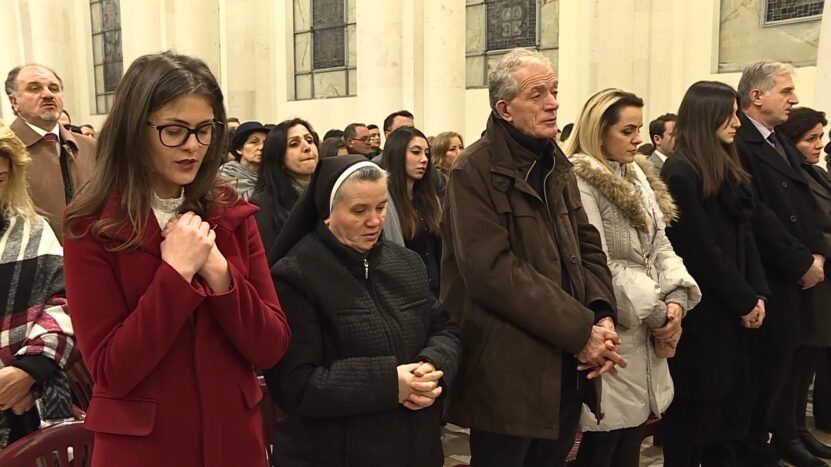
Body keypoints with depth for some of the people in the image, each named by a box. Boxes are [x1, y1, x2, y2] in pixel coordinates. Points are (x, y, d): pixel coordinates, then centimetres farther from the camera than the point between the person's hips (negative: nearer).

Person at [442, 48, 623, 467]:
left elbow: (586, 246, 11)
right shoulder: (474, 172, -13)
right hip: (508, 370, -7)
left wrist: (602, 316, -7)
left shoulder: (556, 164, 12)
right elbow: (492, 272, -21)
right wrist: (580, 330, -19)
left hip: (565, 366, 7)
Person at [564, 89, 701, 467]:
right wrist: (657, 313, -14)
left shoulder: (638, 175, 13)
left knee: (633, 434, 16)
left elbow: (660, 245, 11)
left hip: (647, 330, 8)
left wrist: (676, 298, -6)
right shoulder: (578, 181, -14)